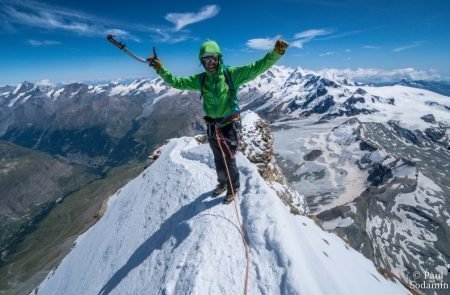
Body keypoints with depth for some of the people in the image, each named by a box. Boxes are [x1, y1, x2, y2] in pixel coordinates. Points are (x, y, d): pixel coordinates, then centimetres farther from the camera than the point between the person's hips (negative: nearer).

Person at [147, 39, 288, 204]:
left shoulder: (231, 74, -11)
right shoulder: (201, 79, 0)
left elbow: (256, 68, -17)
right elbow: (177, 82, 4)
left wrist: (275, 53, -29)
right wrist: (161, 69, -6)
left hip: (230, 125, -4)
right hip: (212, 126, 4)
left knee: (229, 160, 7)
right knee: (218, 159, 21)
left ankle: (233, 188, 32)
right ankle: (223, 183, 46)